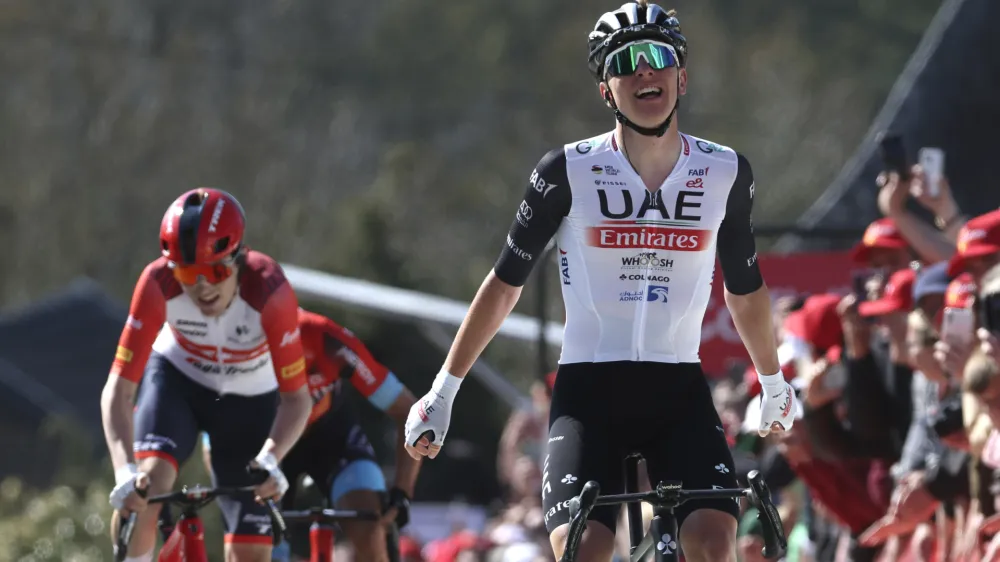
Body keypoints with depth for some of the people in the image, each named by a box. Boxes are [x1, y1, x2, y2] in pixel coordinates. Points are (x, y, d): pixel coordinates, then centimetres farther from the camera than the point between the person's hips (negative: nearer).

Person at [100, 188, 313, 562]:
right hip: (177, 379, 0)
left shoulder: (269, 291, -35)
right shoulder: (159, 284, -32)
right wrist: (125, 471, -47)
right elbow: (119, 389, -33)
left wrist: (269, 458, -46)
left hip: (249, 398, 0)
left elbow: (296, 398, -28)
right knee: (145, 484, -30)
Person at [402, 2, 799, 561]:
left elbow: (745, 289, 18)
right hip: (589, 389, -2)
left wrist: (774, 382, 29)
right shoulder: (570, 171, -5)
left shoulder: (725, 173, 2)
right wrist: (444, 390, 7)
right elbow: (505, 284, 5)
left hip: (680, 389, 2)